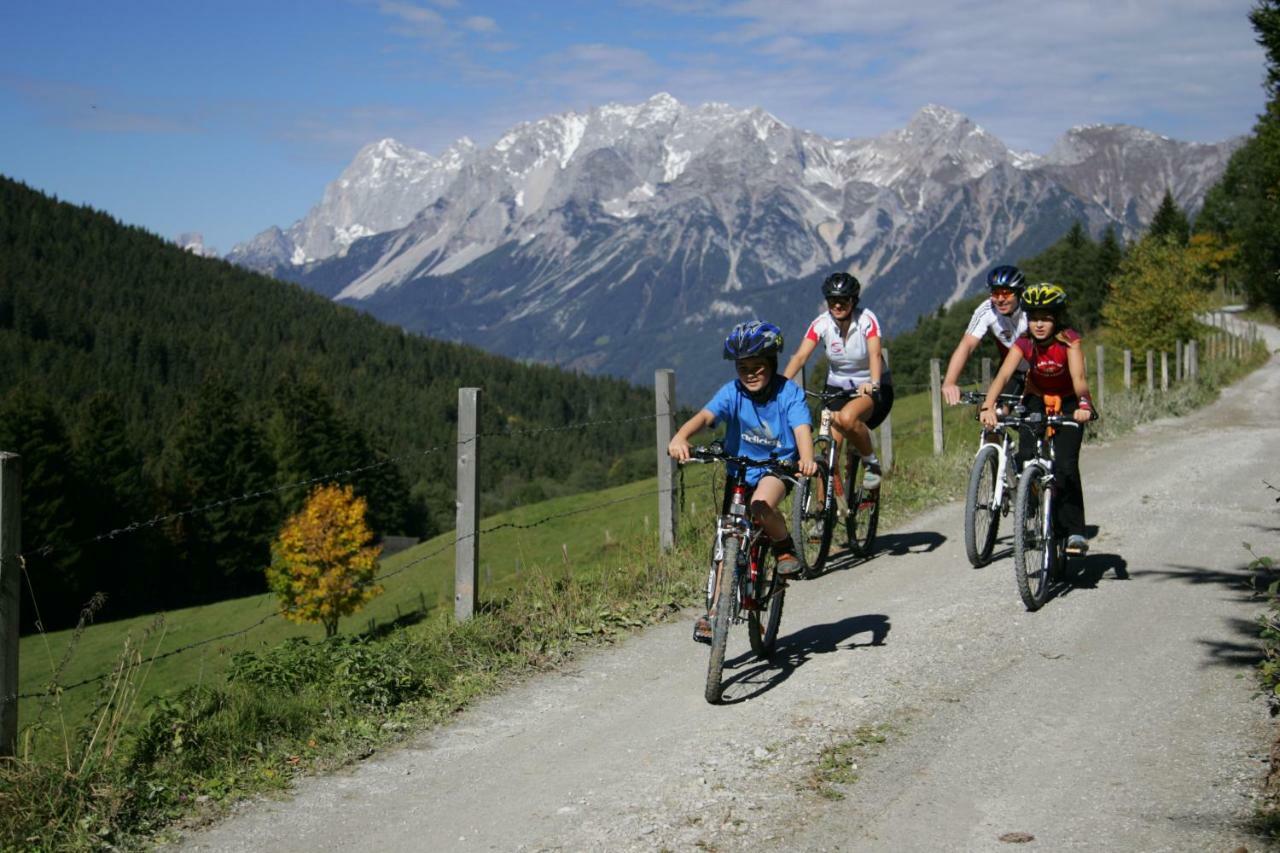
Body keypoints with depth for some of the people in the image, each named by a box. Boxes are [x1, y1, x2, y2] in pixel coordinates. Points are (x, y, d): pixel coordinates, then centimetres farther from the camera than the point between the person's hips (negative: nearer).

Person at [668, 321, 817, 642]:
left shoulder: (789, 393, -15)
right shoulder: (732, 392, -13)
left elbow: (802, 429, -28)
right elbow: (705, 416, -29)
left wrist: (807, 459, -50)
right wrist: (680, 437, -51)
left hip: (778, 466, -3)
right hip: (740, 470, 3)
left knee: (760, 507, -35)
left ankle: (786, 547, -4)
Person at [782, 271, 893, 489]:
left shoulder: (866, 320, -17)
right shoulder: (821, 324, -10)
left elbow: (875, 354, -32)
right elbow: (800, 356, -21)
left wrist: (873, 384, -51)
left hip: (870, 389, -4)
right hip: (837, 389, 4)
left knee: (847, 418, -35)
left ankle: (871, 461, -10)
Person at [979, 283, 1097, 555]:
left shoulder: (1069, 340, -25)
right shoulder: (1024, 343, -19)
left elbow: (1079, 376, -38)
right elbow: (1003, 375, -32)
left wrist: (1084, 405, -58)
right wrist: (987, 407, -49)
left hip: (1068, 403, -3)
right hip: (1036, 400, 3)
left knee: (1065, 465, -18)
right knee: (1026, 457, -18)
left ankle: (1075, 532, -11)